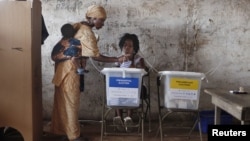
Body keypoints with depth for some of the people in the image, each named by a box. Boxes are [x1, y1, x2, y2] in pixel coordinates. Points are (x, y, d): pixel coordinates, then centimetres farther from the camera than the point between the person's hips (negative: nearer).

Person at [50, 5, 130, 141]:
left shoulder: (77, 26, 11)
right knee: (71, 101, -1)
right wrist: (117, 59, -18)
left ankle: (60, 129, 27)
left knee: (62, 100, 16)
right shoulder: (87, 33, -17)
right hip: (69, 69, -9)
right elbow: (96, 56, -20)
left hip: (63, 66, 9)